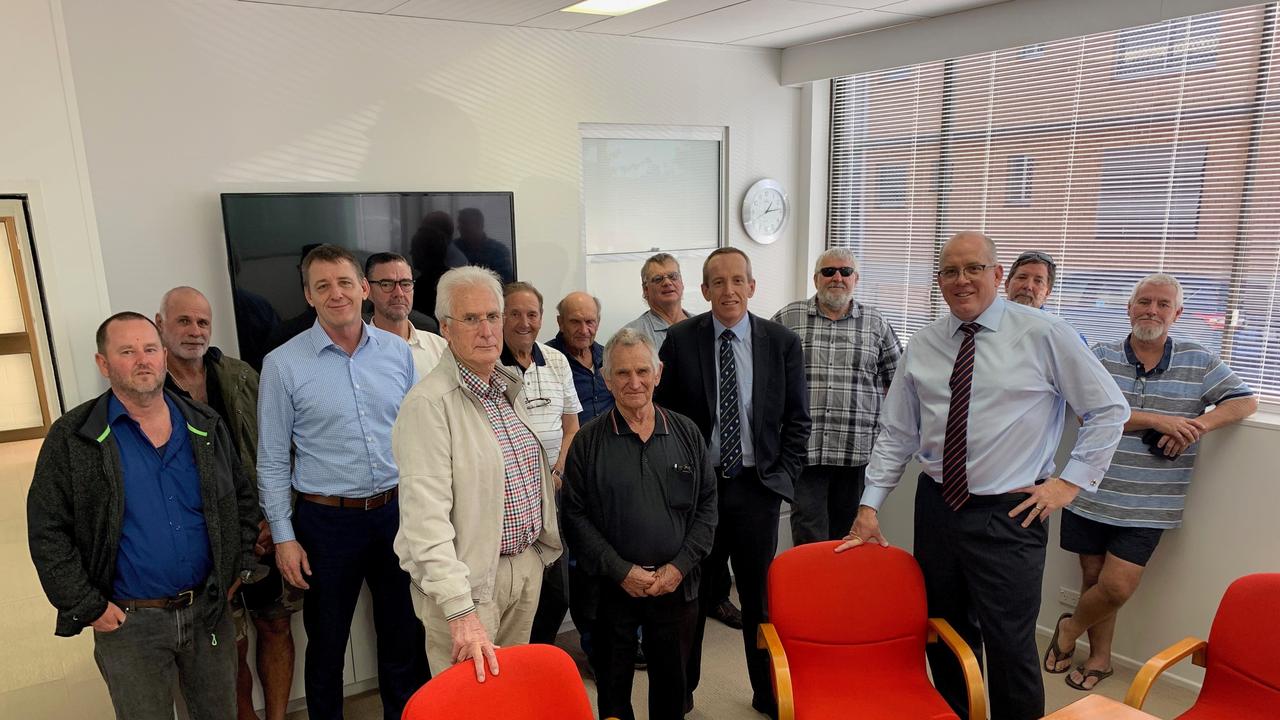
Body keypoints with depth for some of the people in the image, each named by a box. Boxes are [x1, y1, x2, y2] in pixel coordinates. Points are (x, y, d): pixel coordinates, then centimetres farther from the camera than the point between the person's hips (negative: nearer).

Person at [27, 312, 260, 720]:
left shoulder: (206, 427, 3)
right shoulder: (72, 438, -7)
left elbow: (242, 498, 13)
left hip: (209, 611, 3)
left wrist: (238, 567, 6)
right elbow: (47, 532, -7)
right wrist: (87, 608, -9)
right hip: (128, 623, -3)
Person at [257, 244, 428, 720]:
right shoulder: (283, 364, -7)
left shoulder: (398, 352, 0)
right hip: (327, 520, -2)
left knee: (405, 633, 16)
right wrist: (284, 537, -5)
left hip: (397, 511, 2)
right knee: (326, 643, 15)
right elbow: (273, 461, -3)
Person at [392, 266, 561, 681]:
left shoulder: (511, 388, 7)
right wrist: (461, 612, -29)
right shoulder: (429, 404, -20)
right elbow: (426, 517, -26)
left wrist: (544, 543, 16)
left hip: (527, 564, 7)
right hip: (470, 576, -7)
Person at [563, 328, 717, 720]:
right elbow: (575, 515, -7)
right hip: (614, 587, -1)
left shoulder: (686, 433, 1)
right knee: (613, 687, 13)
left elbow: (707, 503, 3)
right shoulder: (587, 442, -6)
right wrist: (621, 571, -13)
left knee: (671, 683, 17)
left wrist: (680, 566, -7)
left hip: (678, 586, 2)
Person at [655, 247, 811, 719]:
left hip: (757, 486, 1)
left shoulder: (782, 342, -1)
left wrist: (783, 475, -1)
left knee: (761, 594, 11)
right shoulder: (680, 339, -3)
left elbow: (797, 418, 5)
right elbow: (663, 410, 2)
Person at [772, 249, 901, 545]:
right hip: (804, 448, -1)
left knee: (848, 536, 11)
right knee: (809, 538, -2)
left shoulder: (876, 323, 9)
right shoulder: (788, 318, 4)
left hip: (859, 451, 2)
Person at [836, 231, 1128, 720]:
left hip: (1010, 513, -4)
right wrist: (870, 505, 4)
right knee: (944, 637, 15)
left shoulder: (1044, 335, -5)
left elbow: (1109, 409, 2)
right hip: (936, 505, 4)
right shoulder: (921, 347, 5)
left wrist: (1071, 481, -4)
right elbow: (896, 434, 7)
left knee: (1010, 645, -1)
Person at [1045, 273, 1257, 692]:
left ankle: (1070, 628, 25)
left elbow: (1245, 401, 3)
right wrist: (1158, 421, -20)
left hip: (1147, 506, 0)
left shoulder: (1198, 363, 4)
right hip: (1092, 495, 0)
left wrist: (1198, 425, -15)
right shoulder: (1101, 356, 0)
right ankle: (1099, 658, 33)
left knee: (1118, 586, -6)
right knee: (1093, 577, 11)